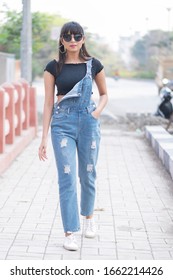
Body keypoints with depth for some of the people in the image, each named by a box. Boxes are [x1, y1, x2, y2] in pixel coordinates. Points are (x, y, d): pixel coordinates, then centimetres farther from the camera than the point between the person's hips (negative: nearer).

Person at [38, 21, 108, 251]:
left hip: (88, 122, 1)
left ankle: (89, 216, 37)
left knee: (88, 174, 11)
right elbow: (48, 103, 1)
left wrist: (98, 111, -5)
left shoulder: (93, 64, 4)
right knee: (67, 178, -5)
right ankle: (70, 233, 0)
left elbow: (104, 94, 16)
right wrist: (44, 138, -2)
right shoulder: (53, 67, 1)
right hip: (62, 123, -1)